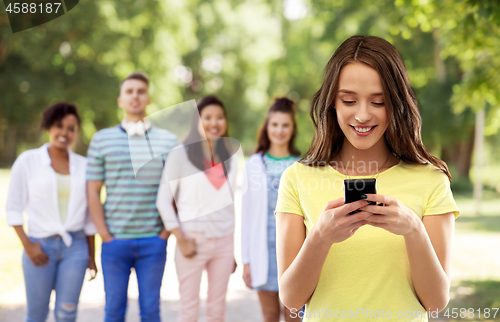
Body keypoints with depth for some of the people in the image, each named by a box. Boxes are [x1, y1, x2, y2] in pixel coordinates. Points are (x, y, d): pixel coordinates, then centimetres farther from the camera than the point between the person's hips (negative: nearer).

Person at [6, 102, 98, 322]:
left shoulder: (83, 165, 8)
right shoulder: (28, 160, 1)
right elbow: (14, 208, 2)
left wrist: (91, 255, 12)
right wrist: (27, 245, -7)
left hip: (75, 247, 2)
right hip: (40, 245, -1)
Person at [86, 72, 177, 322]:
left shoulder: (168, 141, 5)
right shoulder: (102, 139, 4)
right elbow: (93, 191, 3)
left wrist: (166, 231, -2)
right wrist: (105, 235, -3)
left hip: (154, 242, 0)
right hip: (115, 241, 0)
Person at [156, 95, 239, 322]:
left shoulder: (231, 157, 10)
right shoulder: (181, 154, -2)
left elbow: (230, 201, 14)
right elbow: (163, 200, -3)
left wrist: (233, 250, 11)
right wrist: (181, 239, -10)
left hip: (224, 241, 4)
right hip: (194, 240, -4)